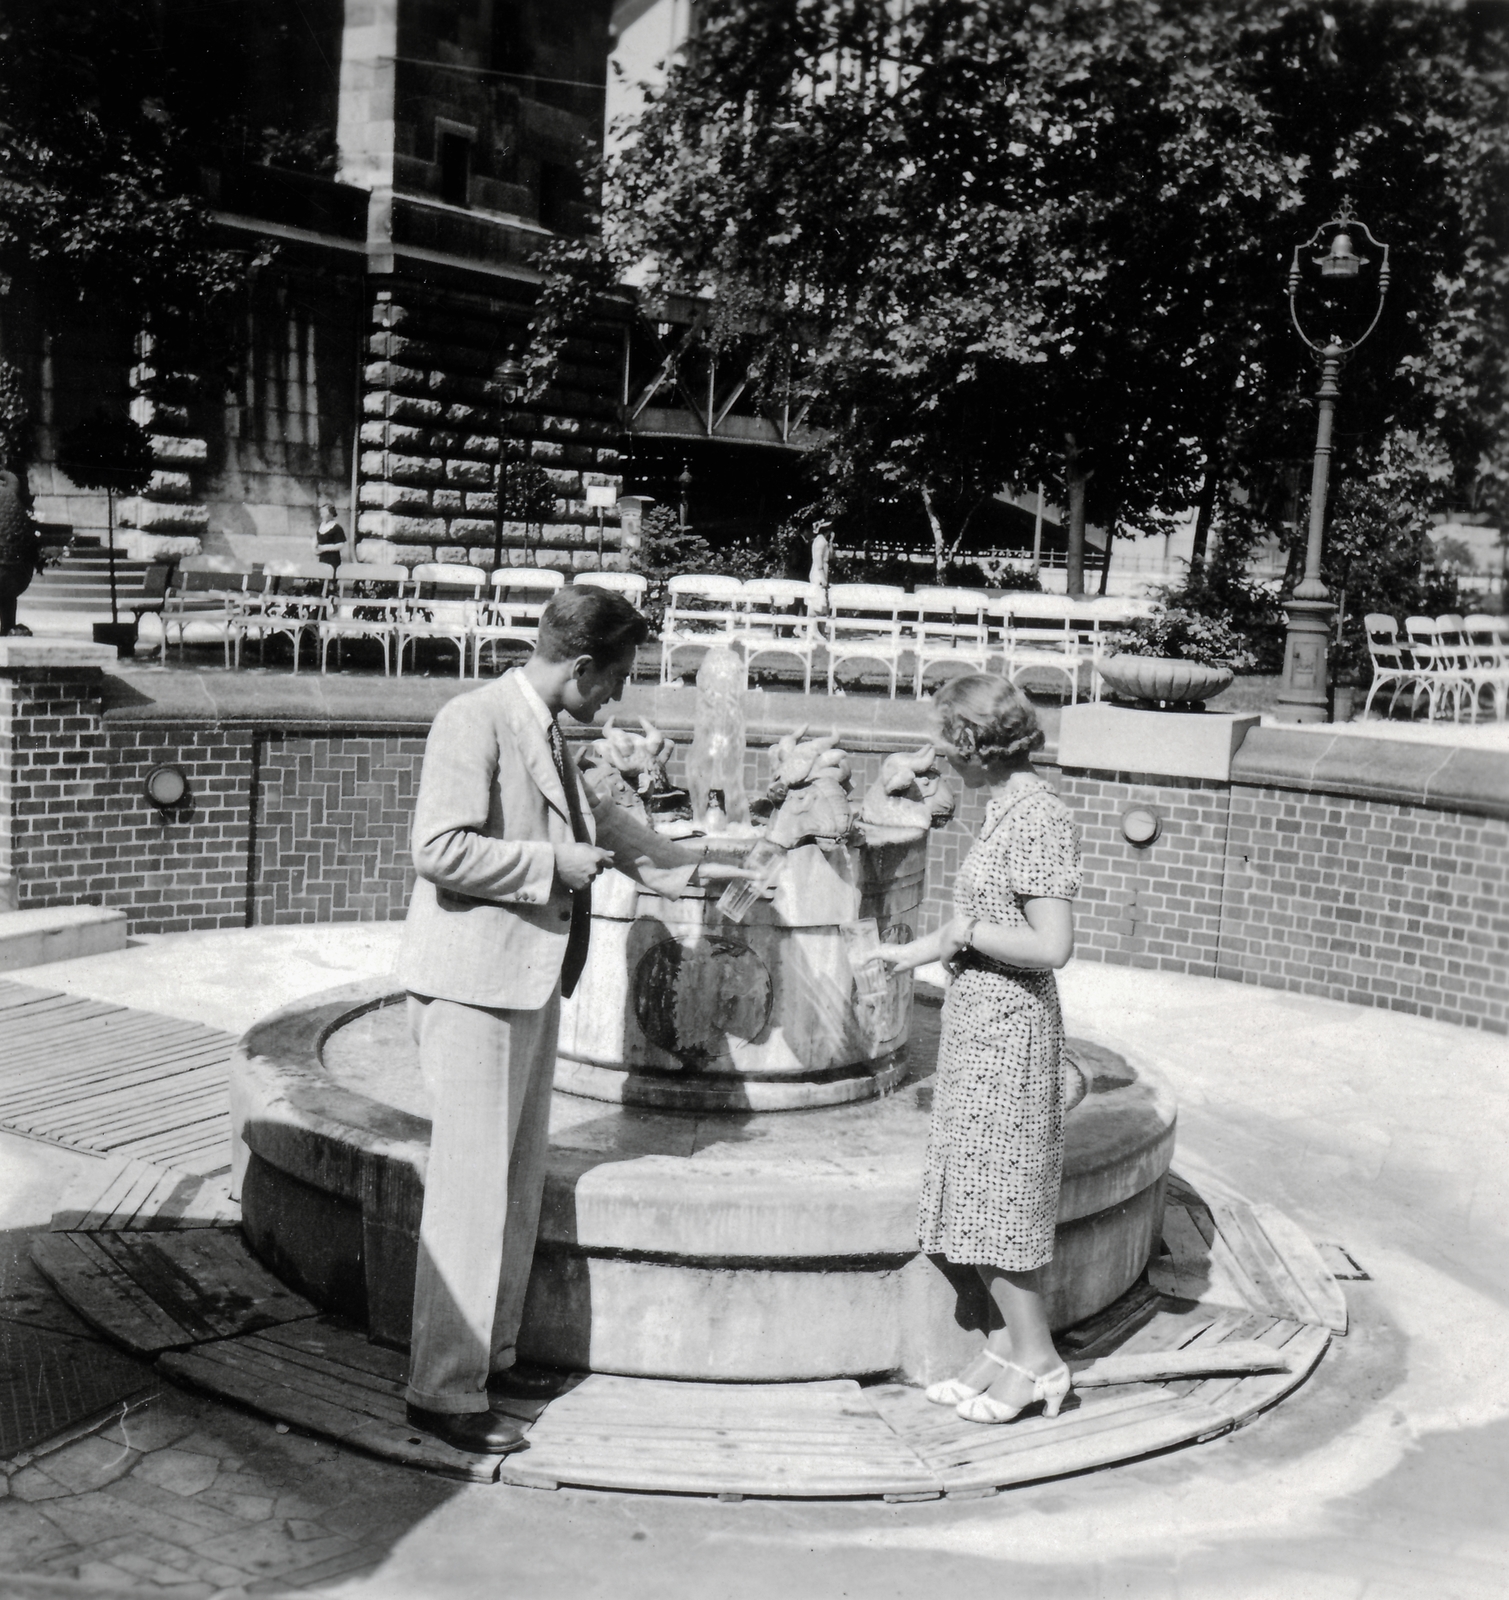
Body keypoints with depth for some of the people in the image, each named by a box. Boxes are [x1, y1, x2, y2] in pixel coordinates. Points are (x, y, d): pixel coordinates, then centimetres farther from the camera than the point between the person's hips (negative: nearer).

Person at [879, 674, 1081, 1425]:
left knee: (997, 1195, 0)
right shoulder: (1004, 809, 9)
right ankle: (1008, 1344, 25)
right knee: (984, 1195, 14)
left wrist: (964, 932, -14)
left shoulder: (1039, 819, -19)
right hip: (978, 1024, 9)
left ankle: (1036, 1360, 13)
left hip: (1009, 1031, -9)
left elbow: (1051, 946, -24)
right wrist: (924, 948, 24)